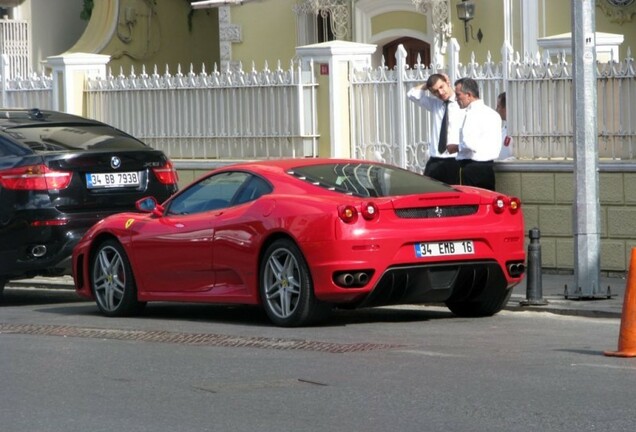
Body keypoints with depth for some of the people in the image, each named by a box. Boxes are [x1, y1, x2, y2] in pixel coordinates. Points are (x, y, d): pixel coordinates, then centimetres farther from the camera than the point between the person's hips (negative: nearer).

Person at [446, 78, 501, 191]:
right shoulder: (492, 113, 15)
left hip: (473, 168, -9)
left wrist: (456, 148, -3)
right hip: (489, 166, 9)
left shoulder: (473, 113, -13)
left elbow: (470, 143, -23)